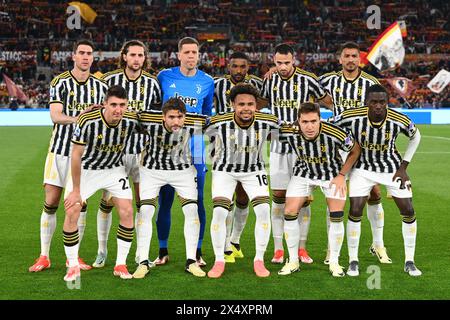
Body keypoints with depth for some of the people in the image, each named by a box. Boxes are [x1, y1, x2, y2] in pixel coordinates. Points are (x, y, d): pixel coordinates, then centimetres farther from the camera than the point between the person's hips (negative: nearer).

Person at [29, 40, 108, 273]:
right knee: (51, 203, -2)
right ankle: (44, 257, 7)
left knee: (80, 204, 2)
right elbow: (55, 116, -13)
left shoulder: (100, 86, 7)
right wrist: (78, 118, -30)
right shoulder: (60, 82, -2)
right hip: (60, 149, -2)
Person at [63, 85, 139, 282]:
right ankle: (73, 266, 1)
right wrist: (76, 191, -17)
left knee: (127, 212, -10)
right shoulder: (87, 121, -30)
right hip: (86, 169, -2)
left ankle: (121, 264, 4)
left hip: (115, 169, 2)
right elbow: (76, 155, -21)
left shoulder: (131, 120, -21)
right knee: (71, 212, -13)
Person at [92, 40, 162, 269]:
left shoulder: (152, 83, 4)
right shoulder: (109, 79, -1)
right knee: (107, 202, 1)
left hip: (142, 149, 1)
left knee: (143, 203, 3)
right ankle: (102, 251, 16)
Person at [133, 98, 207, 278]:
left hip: (183, 170, 1)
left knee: (192, 211, -7)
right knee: (145, 212, -10)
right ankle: (143, 263, 1)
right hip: (152, 169, -1)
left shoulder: (193, 124, -26)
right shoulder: (149, 120, -30)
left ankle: (191, 261, 5)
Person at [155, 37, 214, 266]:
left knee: (197, 202, 1)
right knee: (164, 202, 3)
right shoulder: (164, 77, 2)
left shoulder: (207, 82, 6)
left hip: (194, 149, 1)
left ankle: (197, 252, 12)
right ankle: (163, 252, 15)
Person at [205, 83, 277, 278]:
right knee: (219, 212, -16)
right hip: (225, 170, -1)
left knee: (263, 211, -14)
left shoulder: (268, 122, -23)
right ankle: (219, 261, 1)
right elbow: (203, 134, -4)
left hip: (254, 170, 1)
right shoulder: (219, 123, -27)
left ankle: (259, 260, 3)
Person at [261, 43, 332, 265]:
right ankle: (278, 249, 8)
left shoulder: (308, 80, -5)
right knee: (278, 197, 1)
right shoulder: (269, 81, 3)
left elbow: (328, 101, 7)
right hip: (278, 147, 2)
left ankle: (301, 248, 11)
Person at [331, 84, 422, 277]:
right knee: (355, 211, -11)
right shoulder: (352, 117, -27)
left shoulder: (400, 121, -24)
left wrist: (403, 167, -4)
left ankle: (409, 262, 13)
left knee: (408, 211, -3)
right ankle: (353, 261, 6)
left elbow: (415, 137, -1)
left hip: (392, 168, 1)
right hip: (363, 168, -1)